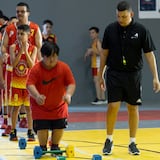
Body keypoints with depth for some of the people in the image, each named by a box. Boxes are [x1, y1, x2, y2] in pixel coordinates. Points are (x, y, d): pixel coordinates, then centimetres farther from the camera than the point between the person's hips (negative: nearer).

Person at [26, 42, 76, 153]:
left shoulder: (64, 67, -12)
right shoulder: (36, 69, -19)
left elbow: (71, 83, -13)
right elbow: (30, 85, -28)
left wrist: (68, 94, -35)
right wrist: (37, 96, -47)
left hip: (59, 106, 2)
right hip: (40, 106, -2)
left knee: (59, 127, 1)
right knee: (42, 128, -7)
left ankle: (55, 147, 24)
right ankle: (43, 148, 16)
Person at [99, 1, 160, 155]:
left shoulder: (141, 30, -7)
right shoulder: (110, 29, -2)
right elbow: (105, 52, 7)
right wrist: (100, 74, 8)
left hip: (133, 74, 0)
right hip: (114, 73, 0)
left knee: (133, 108, 5)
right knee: (113, 106, -7)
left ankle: (132, 143, 16)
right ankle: (109, 140, 10)